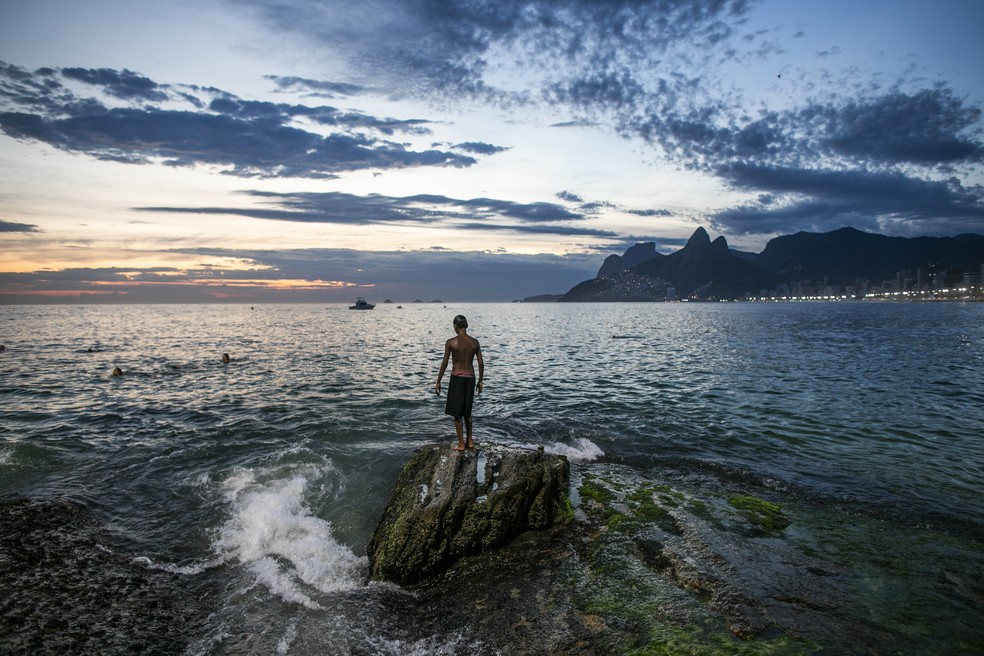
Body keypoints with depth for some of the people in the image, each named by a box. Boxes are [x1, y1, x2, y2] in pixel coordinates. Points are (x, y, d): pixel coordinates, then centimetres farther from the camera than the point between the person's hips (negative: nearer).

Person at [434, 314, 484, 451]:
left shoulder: (450, 342, -9)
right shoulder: (475, 342, 1)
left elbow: (444, 363, -8)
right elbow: (481, 363, 2)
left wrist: (438, 382, 0)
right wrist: (480, 381, 14)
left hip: (457, 378, -4)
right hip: (470, 379, 4)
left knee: (457, 414, 7)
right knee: (467, 412, 20)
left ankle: (461, 444, 12)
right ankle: (470, 441, 24)